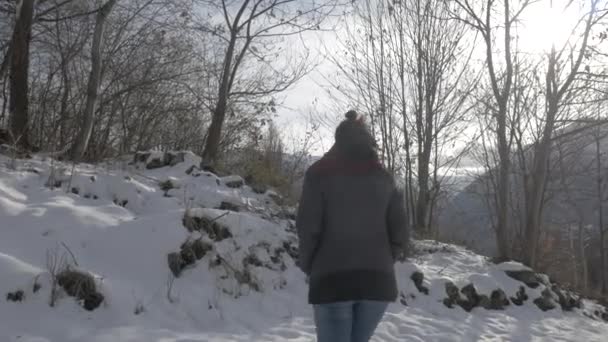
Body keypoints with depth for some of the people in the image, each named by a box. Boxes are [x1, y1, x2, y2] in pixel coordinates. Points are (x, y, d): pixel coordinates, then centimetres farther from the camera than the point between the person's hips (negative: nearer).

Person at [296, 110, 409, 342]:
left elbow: (308, 226, -7)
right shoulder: (383, 177, 10)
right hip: (378, 281, 3)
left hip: (332, 279, -3)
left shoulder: (320, 173, 2)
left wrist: (307, 266, 7)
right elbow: (400, 232, 5)